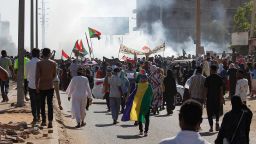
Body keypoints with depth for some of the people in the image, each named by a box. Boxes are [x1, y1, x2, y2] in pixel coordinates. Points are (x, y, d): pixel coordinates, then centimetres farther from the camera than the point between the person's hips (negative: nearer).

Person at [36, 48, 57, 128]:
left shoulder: (39, 63, -9)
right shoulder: (53, 63, -2)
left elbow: (37, 76, -12)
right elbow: (54, 75, 6)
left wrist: (37, 86, -4)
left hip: (42, 87, -1)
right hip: (50, 86, 1)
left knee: (42, 104, 11)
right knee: (50, 104, 3)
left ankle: (43, 121, 17)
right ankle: (50, 121, -5)